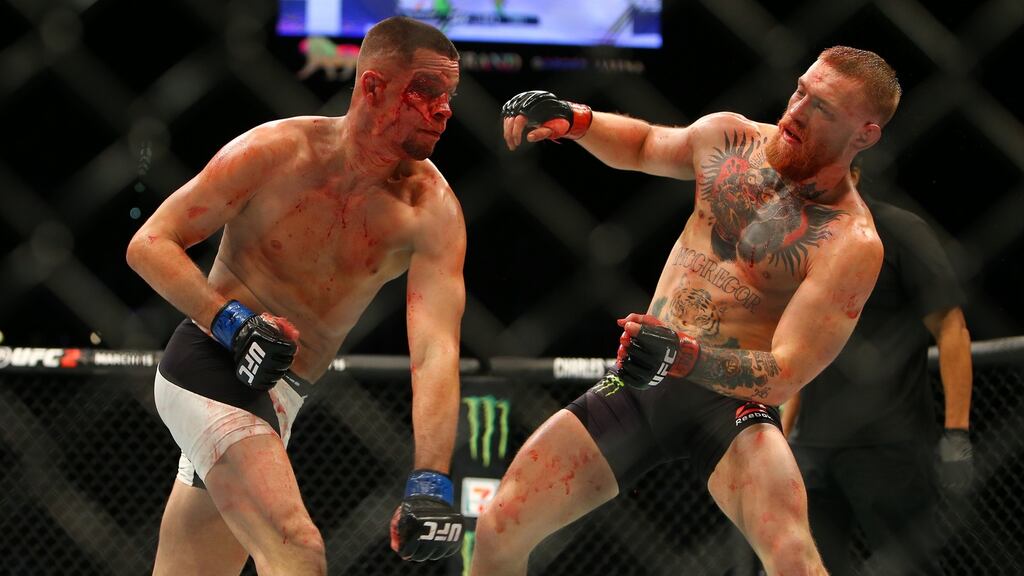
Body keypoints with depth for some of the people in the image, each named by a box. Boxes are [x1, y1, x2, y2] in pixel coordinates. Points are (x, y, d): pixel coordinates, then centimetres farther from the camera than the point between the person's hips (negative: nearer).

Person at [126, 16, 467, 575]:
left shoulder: (432, 210, -9)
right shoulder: (276, 151, -13)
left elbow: (434, 351, -20)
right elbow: (149, 243, -8)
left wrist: (431, 482, -33)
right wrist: (231, 321, -23)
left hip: (279, 399, 5)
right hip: (210, 365, -5)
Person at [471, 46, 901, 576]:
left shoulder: (851, 243, -14)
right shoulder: (727, 137, 3)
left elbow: (783, 377, -19)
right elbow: (643, 146, 25)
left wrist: (685, 356, -34)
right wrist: (573, 120, 6)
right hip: (642, 381, 5)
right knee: (499, 532, -3)